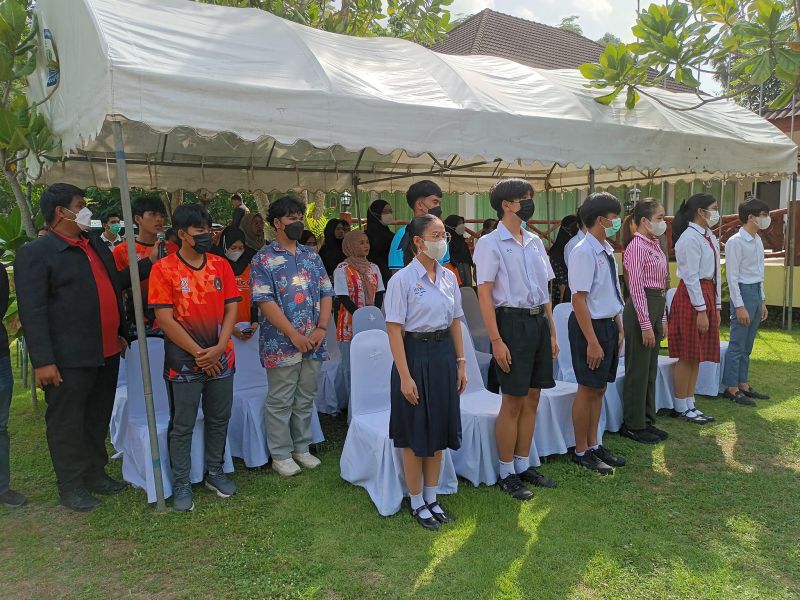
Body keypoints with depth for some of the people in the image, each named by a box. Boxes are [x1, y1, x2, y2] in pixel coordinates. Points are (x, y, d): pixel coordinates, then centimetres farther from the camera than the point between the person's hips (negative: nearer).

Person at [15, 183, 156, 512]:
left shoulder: (97, 244, 13)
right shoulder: (35, 253, -10)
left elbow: (116, 282, 23)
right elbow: (32, 311, -14)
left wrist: (150, 262, 14)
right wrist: (43, 360, -19)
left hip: (107, 352, 7)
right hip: (69, 358, -7)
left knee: (98, 418, 19)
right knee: (68, 423, 7)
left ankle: (95, 473, 34)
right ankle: (70, 487, 21)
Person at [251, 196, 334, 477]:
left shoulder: (312, 256, 11)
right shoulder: (263, 259, -5)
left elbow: (326, 294, 9)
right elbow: (265, 301, -13)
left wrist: (321, 328, -6)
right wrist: (294, 335, -17)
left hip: (313, 343, 5)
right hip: (282, 344, -5)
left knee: (305, 399, 15)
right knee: (280, 401, 6)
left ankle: (301, 448, 30)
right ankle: (281, 454, 20)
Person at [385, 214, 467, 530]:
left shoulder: (449, 277, 5)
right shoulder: (402, 279, -13)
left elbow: (455, 322, 11)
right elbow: (394, 329, -14)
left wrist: (461, 362, 8)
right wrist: (404, 376, -16)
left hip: (444, 354, 6)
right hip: (415, 353, -6)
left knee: (438, 431, 15)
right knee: (415, 434, 6)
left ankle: (432, 498, 31)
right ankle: (417, 503, 25)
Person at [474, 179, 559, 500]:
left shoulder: (535, 241, 13)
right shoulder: (490, 243, -8)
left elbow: (544, 290, 16)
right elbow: (484, 293, -12)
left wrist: (552, 332, 14)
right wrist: (496, 340, -17)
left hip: (539, 321, 7)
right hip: (512, 322, -7)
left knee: (532, 398, 13)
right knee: (513, 401, 1)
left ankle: (523, 465, 28)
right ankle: (507, 473, 17)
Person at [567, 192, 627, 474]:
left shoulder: (607, 250, 8)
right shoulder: (584, 253, -19)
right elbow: (579, 300, -22)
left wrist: (619, 327, 16)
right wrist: (592, 341, -22)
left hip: (608, 324, 9)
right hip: (589, 325, -9)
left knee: (599, 388, 17)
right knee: (588, 389, 3)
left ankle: (593, 445, 33)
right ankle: (581, 452, 19)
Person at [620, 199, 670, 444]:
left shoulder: (655, 245, 14)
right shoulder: (637, 246, -14)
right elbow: (636, 288, -18)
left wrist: (662, 318, 16)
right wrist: (646, 324, -19)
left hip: (657, 307, 9)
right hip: (641, 308, -9)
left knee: (650, 368, 15)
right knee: (638, 369, 0)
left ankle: (647, 421, 27)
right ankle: (633, 425, 11)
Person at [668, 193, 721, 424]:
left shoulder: (710, 237, 15)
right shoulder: (690, 238, -13)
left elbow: (715, 274, 16)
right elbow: (691, 277, -17)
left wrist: (716, 306, 14)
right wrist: (701, 310, -17)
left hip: (708, 295, 9)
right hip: (691, 296, -9)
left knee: (696, 356, 12)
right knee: (687, 355, -1)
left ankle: (690, 404, 21)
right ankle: (680, 407, 10)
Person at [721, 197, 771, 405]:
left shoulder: (757, 240, 13)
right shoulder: (735, 242, -14)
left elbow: (759, 273, 19)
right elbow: (732, 277, -16)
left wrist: (762, 301, 18)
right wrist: (739, 306, -18)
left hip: (756, 292, 9)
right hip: (743, 292, -9)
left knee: (747, 346, 14)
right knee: (737, 345, -4)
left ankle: (743, 384, 22)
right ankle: (731, 388, 4)